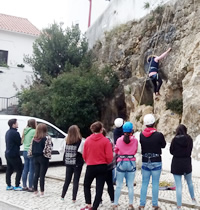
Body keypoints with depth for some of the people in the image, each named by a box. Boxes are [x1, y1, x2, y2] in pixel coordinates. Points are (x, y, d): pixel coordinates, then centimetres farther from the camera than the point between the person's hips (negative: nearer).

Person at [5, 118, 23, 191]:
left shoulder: (8, 132, 11)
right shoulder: (15, 133, -20)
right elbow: (20, 142, -14)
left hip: (8, 154, 9)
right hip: (14, 155, -9)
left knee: (9, 170, 14)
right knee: (19, 170, 1)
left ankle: (8, 185, 20)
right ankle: (17, 186, 2)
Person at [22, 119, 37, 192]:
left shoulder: (25, 131, 11)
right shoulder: (34, 131, -13)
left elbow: (23, 141, 12)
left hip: (25, 152, 8)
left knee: (25, 170, 14)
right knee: (31, 171, -1)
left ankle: (24, 186, 22)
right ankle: (30, 187, 4)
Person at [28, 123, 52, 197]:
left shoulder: (34, 138, 5)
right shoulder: (47, 138, -12)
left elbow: (31, 148, 8)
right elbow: (49, 148, -17)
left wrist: (30, 154, 17)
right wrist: (48, 156, -8)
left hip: (36, 157, 5)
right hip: (43, 158, -5)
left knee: (36, 174, 10)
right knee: (42, 175, -1)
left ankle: (35, 191, 16)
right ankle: (42, 192, 4)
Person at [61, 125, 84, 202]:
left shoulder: (67, 140, 2)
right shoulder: (79, 140, -12)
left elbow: (65, 151, 5)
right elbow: (80, 151, -15)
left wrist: (65, 161, 12)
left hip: (68, 163, 4)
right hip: (77, 163, -4)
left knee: (67, 180, 16)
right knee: (76, 181, 4)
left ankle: (62, 196, 20)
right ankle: (74, 198, 5)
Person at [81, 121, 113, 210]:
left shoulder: (87, 140, -4)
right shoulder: (105, 140, -10)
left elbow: (84, 155, 4)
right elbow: (109, 156, -11)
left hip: (90, 166, 1)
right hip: (102, 167, -1)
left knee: (86, 185, 19)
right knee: (99, 188, 7)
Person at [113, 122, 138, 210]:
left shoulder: (119, 140, -5)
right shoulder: (135, 140, -5)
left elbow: (116, 150, 9)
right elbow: (135, 151, 8)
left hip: (121, 162, 0)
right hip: (131, 163, 0)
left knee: (119, 185, 6)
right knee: (130, 185, 7)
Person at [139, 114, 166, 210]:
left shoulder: (141, 135, -7)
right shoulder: (159, 135, -16)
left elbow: (142, 146, 4)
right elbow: (163, 145, 1)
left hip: (145, 162, 3)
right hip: (156, 162, -3)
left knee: (144, 183, 11)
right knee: (155, 184, 6)